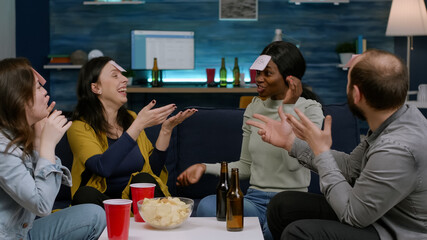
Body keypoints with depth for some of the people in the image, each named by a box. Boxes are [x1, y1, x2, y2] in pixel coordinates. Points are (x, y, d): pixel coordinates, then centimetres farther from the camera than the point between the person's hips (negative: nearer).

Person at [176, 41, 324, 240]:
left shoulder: (309, 110, -3)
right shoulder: (254, 108, 13)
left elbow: (293, 163, -18)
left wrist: (289, 108, -16)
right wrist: (205, 167, 4)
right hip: (254, 199, 5)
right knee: (206, 206, -27)